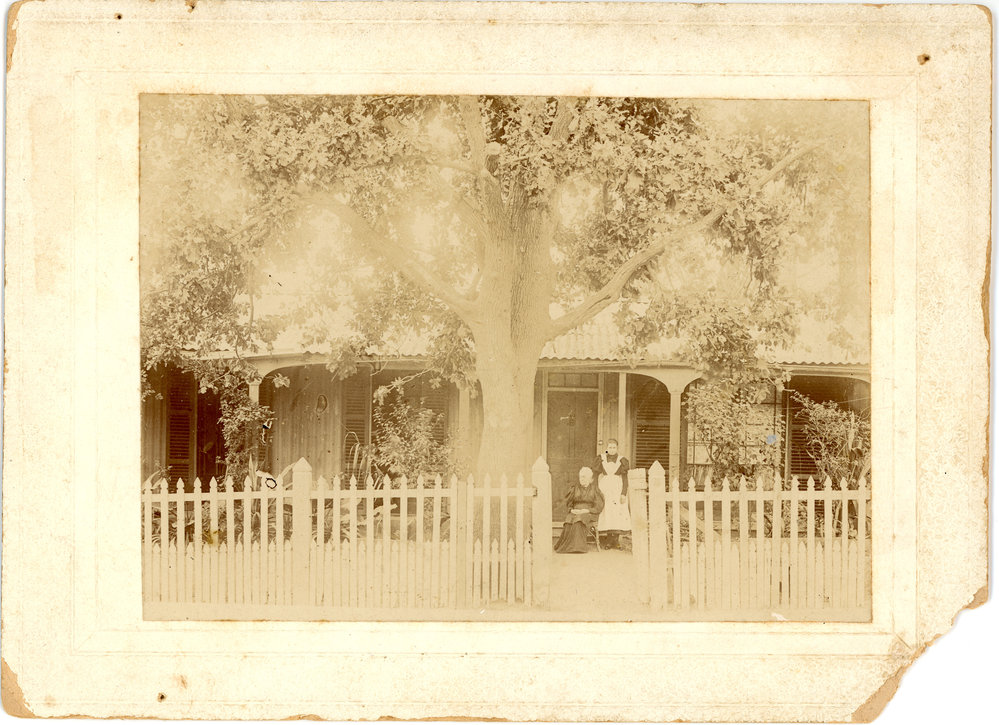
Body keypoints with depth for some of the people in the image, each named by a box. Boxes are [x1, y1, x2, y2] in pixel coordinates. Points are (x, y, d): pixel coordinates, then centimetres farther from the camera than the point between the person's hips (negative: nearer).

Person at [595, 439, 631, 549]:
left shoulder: (622, 460, 2)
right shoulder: (601, 459, 6)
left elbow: (625, 478, 0)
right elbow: (597, 476, 7)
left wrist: (624, 494, -9)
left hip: (617, 489, -1)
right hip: (604, 489, 1)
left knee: (618, 514, -6)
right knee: (606, 513, -2)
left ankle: (616, 539, 0)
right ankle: (609, 539, 3)